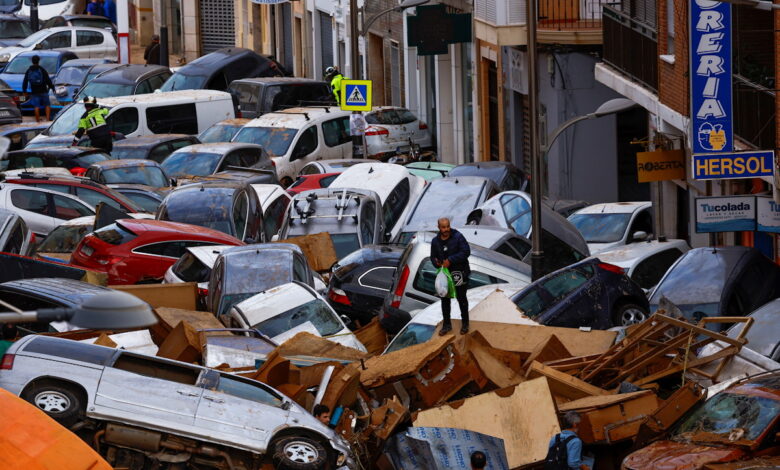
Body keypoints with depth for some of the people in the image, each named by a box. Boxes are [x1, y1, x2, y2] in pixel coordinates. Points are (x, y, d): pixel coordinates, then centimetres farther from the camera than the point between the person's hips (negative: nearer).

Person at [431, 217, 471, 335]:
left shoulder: (458, 237, -13)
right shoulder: (435, 241, 2)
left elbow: (466, 252, -19)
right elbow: (433, 257, 11)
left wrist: (450, 260, -24)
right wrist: (437, 263, -13)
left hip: (459, 272, -4)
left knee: (461, 298, 6)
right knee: (445, 299, 9)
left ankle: (465, 323, 20)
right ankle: (447, 324, 21)